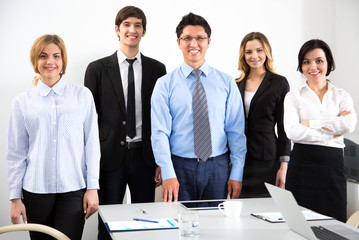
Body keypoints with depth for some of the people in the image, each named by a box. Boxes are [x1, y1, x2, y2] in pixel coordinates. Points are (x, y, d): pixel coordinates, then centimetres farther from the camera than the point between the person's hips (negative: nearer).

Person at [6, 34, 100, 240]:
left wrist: (93, 187, -2)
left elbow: (92, 144, 3)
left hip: (74, 190, -1)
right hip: (36, 191, 1)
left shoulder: (83, 96, 4)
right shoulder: (22, 102, 6)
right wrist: (15, 197, 5)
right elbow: (16, 153, 8)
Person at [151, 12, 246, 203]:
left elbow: (236, 131, 3)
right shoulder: (165, 84, 1)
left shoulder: (226, 83, 5)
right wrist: (168, 174, -15)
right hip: (180, 167, -1)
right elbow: (160, 132, -5)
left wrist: (237, 173, -3)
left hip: (218, 167, 1)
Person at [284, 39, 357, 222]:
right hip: (302, 164, -1)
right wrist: (330, 133, -9)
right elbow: (292, 131, -10)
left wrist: (309, 123, -9)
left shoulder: (342, 96, 10)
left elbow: (349, 125, -10)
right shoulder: (293, 97, 7)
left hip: (333, 164, 1)